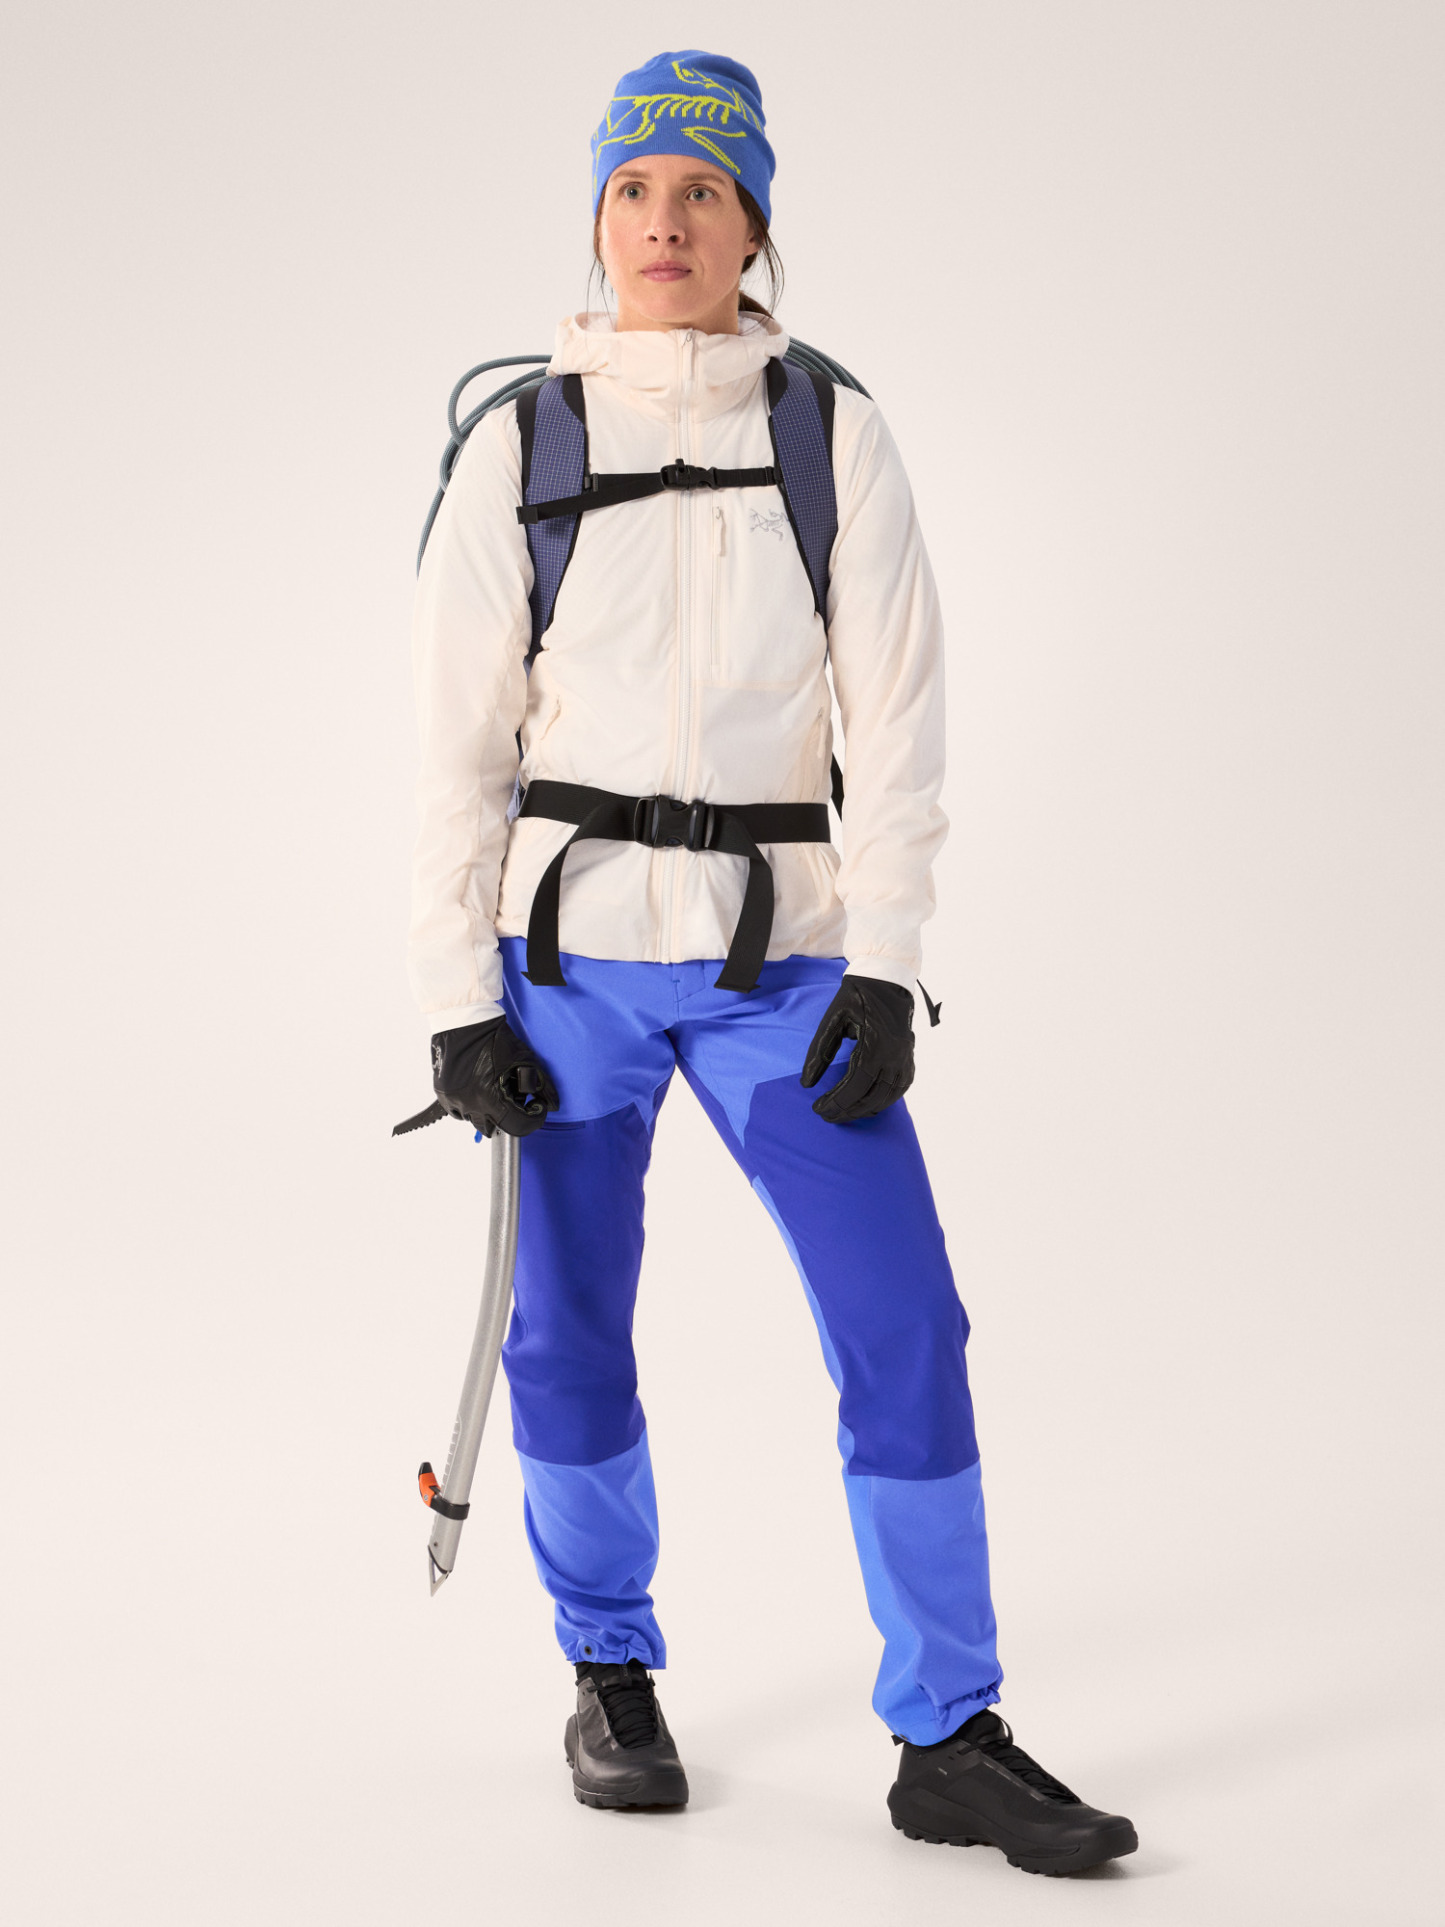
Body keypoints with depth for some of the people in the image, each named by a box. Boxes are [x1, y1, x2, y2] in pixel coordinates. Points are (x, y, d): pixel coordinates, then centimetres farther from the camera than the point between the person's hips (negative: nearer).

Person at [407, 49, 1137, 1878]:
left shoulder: (836, 432, 1)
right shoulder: (520, 445, 0)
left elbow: (897, 713, -4)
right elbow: (459, 741, -1)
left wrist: (881, 971, -12)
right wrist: (458, 1003, -6)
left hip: (779, 954, 0)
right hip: (570, 945, 0)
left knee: (905, 1323, -6)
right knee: (571, 1331, 6)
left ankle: (951, 1743, 5)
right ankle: (612, 1678, 29)